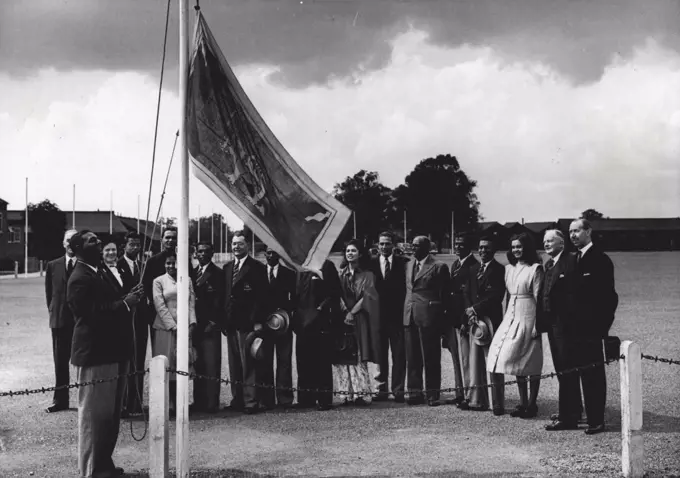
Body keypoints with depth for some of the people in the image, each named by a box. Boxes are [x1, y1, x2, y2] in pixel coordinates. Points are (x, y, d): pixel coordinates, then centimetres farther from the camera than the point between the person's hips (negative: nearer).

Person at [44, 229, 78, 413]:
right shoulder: (53, 266, 7)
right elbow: (49, 292, 13)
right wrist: (53, 311, 8)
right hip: (60, 320, 3)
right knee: (60, 360, 9)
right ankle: (60, 400, 18)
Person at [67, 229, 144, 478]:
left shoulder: (99, 273, 16)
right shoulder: (80, 279, -15)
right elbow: (92, 313, -25)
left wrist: (129, 298, 2)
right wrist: (125, 303, -21)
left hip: (111, 352, 10)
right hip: (94, 355, -10)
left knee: (110, 413, 18)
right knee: (93, 414, -1)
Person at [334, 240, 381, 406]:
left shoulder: (367, 275, 6)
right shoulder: (341, 274, 14)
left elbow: (367, 297, -3)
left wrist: (352, 312, -10)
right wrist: (345, 311, -9)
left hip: (359, 319, -3)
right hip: (342, 318, 3)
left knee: (358, 357, -10)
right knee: (342, 357, -5)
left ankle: (362, 393, -9)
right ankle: (348, 393, -4)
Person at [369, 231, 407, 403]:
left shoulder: (402, 262, 3)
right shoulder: (372, 263, 7)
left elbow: (407, 286, -1)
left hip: (397, 313, -1)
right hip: (378, 314, 1)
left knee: (398, 353, 0)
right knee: (380, 353, 5)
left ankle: (398, 390, 5)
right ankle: (382, 389, 12)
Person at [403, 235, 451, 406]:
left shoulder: (439, 267, -5)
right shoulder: (409, 265, 14)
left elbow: (445, 295, -3)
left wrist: (441, 319, -4)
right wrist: (406, 312, 11)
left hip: (429, 317, -6)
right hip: (410, 317, 6)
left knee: (431, 358, 1)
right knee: (412, 358, 8)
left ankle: (433, 395, 9)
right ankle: (415, 393, 16)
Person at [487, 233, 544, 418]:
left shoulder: (535, 269, -7)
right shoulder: (509, 269, 13)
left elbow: (538, 298, -10)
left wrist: (537, 325, -14)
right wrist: (506, 318, 11)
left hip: (528, 318, -6)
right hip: (512, 317, 6)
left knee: (531, 364, -1)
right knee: (518, 362, 7)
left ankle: (532, 404, 5)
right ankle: (523, 402, 13)